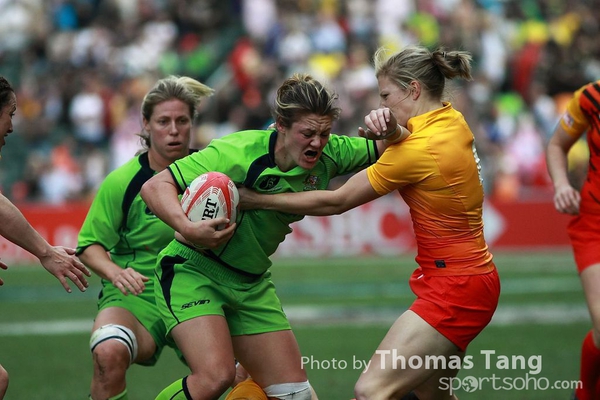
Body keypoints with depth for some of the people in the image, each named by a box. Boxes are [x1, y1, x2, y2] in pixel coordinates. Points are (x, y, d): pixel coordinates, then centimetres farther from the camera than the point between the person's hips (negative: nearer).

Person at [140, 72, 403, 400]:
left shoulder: (328, 155, -6)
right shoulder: (239, 152, -24)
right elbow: (155, 186, -23)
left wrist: (386, 127, -21)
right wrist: (186, 227, -41)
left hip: (252, 284, 7)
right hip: (193, 271, -6)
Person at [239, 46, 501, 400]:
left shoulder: (419, 149, -21)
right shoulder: (454, 122, 4)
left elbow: (336, 202, -14)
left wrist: (256, 199, -8)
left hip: (454, 290, -10)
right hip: (471, 275, 10)